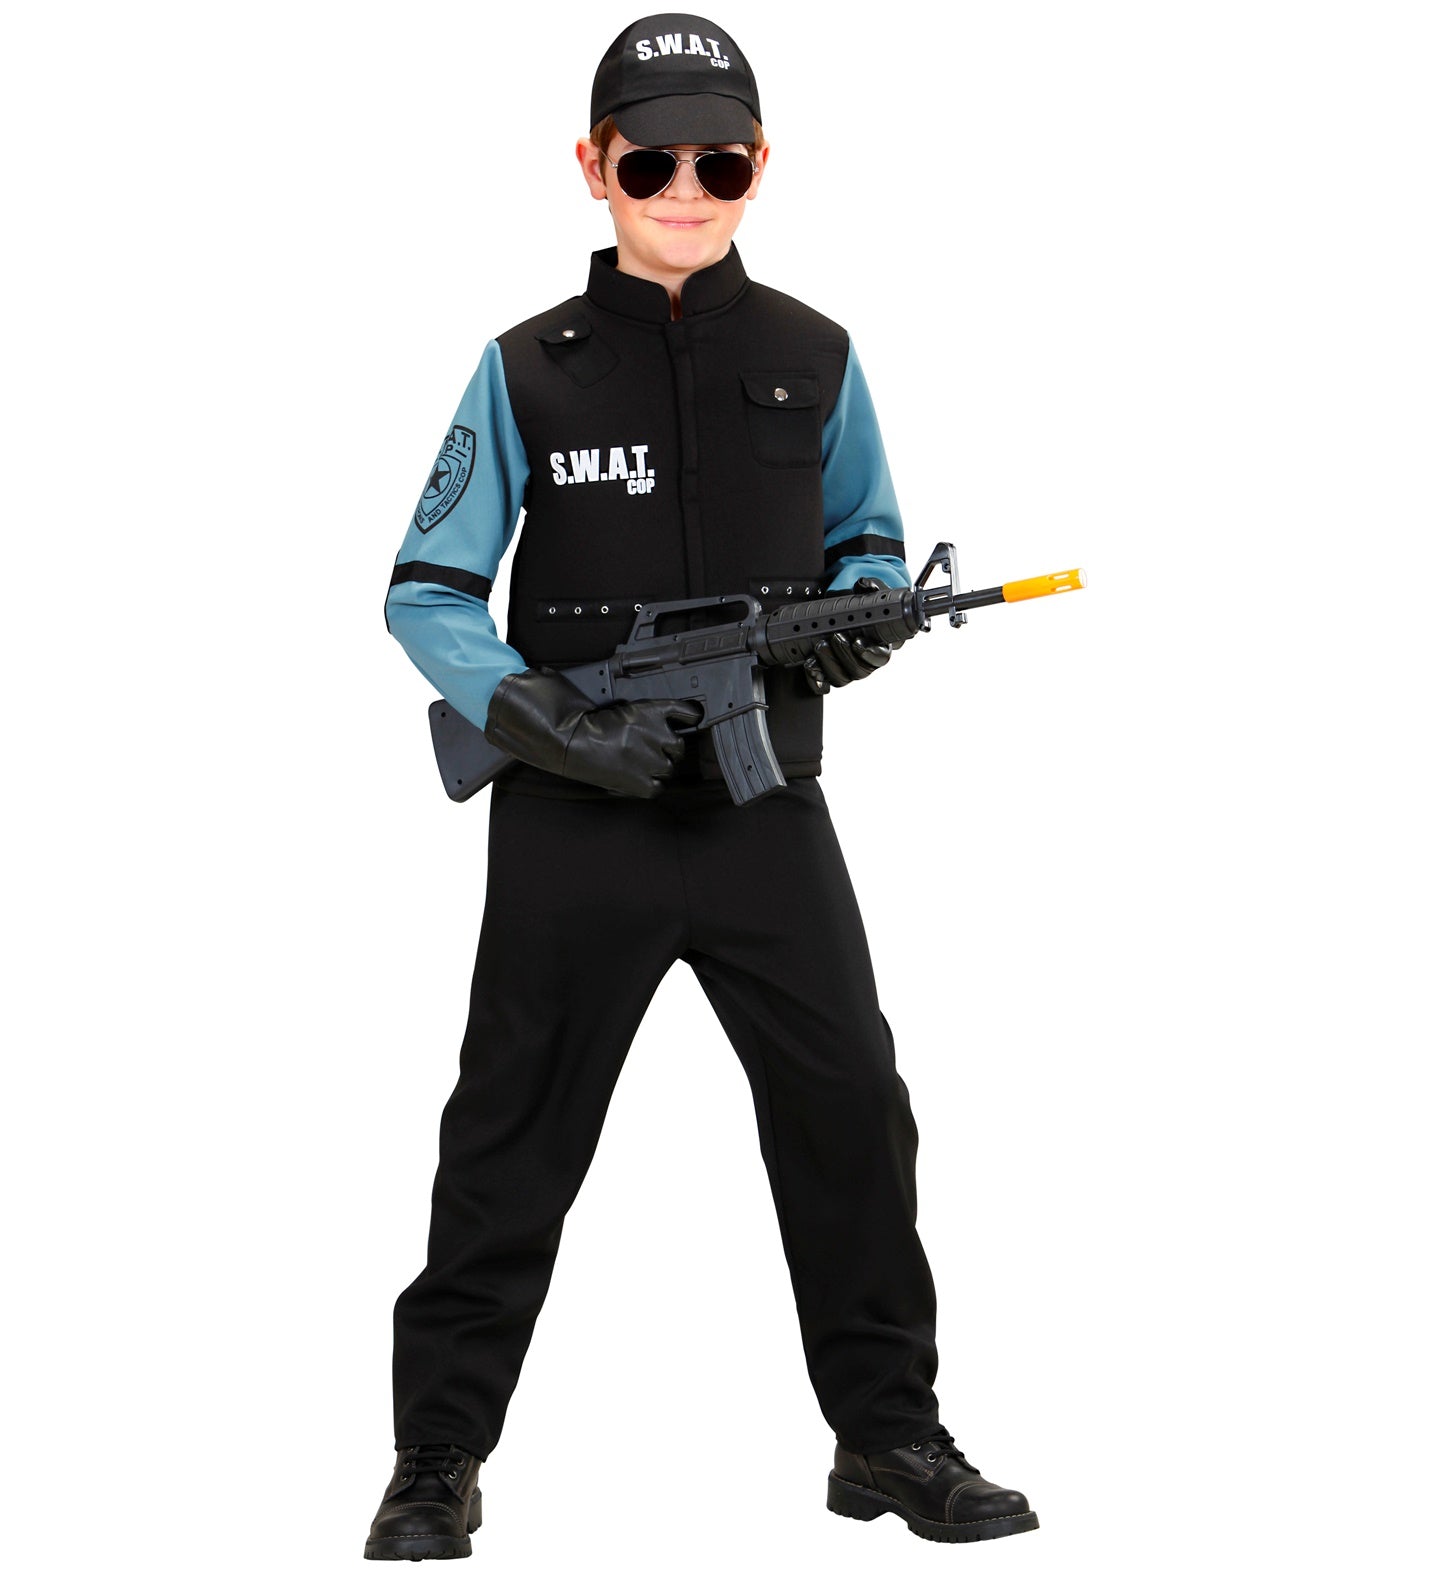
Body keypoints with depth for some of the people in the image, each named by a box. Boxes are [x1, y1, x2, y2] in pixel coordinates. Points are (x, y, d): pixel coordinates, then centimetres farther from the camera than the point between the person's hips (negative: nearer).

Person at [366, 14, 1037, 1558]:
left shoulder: (814, 360, 4)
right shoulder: (527, 371, -1)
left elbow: (868, 541, 16)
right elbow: (428, 592, 0)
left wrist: (856, 619, -8)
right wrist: (547, 726, -15)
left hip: (766, 809, 2)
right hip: (575, 825, -1)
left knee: (851, 1112, 2)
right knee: (511, 1138, 4)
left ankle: (889, 1435, 16)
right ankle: (437, 1460, 14)